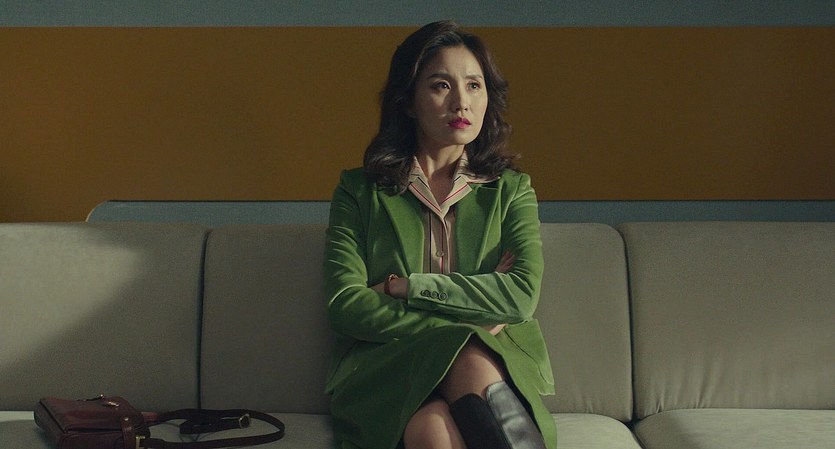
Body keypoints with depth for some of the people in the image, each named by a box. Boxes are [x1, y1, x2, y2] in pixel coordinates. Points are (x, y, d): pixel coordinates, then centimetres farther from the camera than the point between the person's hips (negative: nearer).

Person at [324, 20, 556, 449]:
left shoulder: (511, 190, 14)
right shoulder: (359, 190, 10)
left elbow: (522, 296, -4)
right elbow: (345, 304, -4)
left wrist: (405, 286, -8)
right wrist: (467, 321, -9)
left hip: (493, 363, 1)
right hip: (384, 374, -1)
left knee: (470, 363, -36)